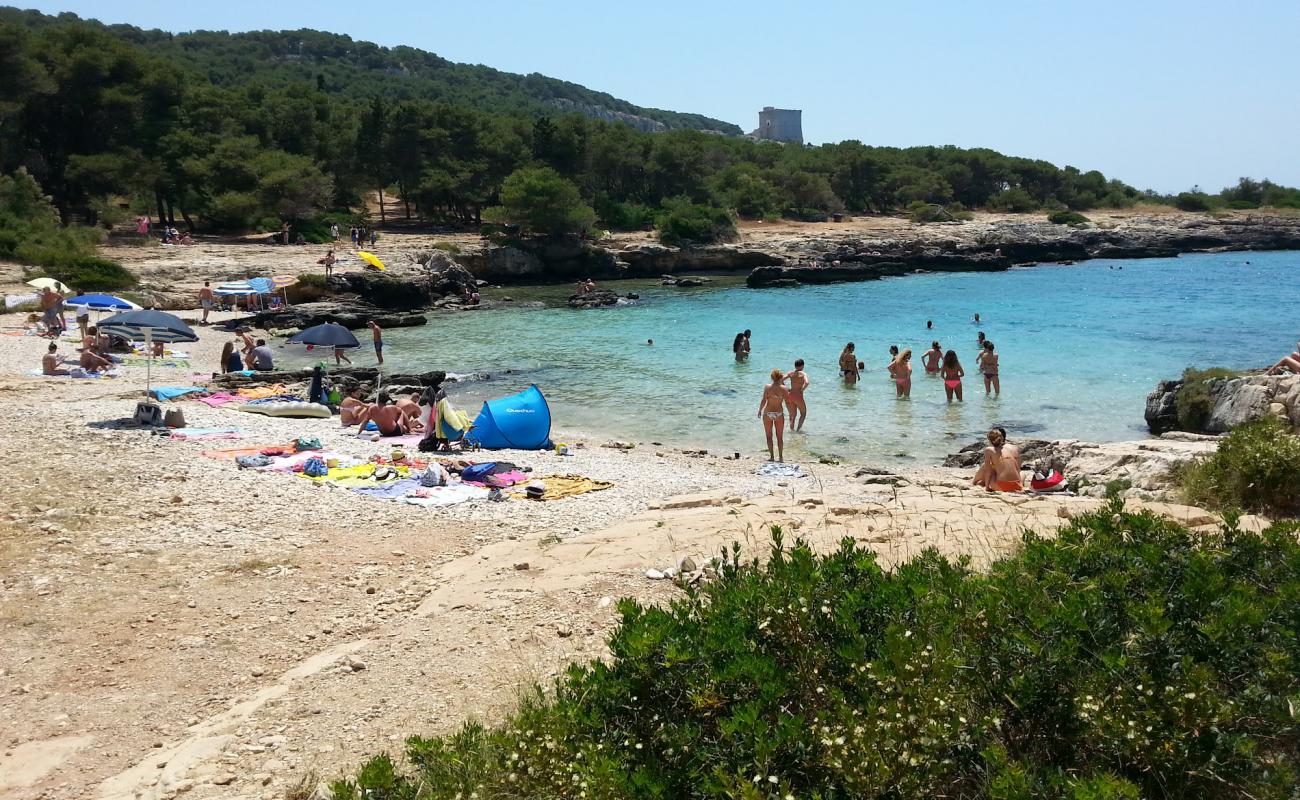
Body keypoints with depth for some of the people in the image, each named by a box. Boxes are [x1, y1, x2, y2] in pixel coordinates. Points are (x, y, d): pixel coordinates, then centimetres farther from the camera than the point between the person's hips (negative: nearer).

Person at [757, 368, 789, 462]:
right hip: (779, 413, 1)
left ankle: (772, 456, 7)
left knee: (769, 436, 10)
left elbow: (764, 400, -12)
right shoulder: (783, 388, -7)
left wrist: (760, 410, 1)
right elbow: (788, 400, -2)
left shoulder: (767, 387, -9)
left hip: (768, 413, -1)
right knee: (780, 437, 11)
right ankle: (780, 456, 10)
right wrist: (787, 392, 13)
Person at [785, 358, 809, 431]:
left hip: (790, 395, 5)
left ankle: (792, 429, 18)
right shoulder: (803, 374, -8)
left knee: (793, 415, 19)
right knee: (803, 413, 14)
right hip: (798, 395, -5)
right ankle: (798, 429, 4)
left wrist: (786, 389, 3)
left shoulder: (790, 373, 4)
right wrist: (802, 389, -12)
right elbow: (807, 383, -27)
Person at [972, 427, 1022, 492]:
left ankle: (975, 481, 46)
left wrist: (987, 486, 11)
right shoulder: (1016, 448, 10)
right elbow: (1018, 469, 15)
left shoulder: (989, 450, 2)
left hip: (1000, 487, -3)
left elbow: (988, 470, 1)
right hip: (1017, 486, 3)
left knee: (985, 466, 20)